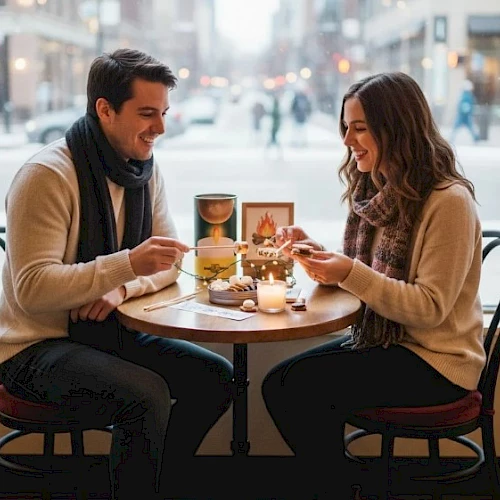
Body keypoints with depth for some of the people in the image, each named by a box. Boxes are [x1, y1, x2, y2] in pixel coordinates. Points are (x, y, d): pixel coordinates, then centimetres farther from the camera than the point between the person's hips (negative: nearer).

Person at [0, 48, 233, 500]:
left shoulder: (145, 167, 3)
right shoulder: (48, 175, -21)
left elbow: (169, 261, 5)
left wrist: (123, 289, -16)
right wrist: (127, 265, -36)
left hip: (105, 332, 8)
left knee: (217, 377, -3)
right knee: (146, 394, -29)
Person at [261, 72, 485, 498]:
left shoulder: (448, 202, -17)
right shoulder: (378, 191, 8)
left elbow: (431, 308, -20)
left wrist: (351, 274, -30)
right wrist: (314, 252, -5)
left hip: (436, 361, -8)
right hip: (381, 340, 8)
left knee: (305, 387, -22)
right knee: (276, 383, -7)